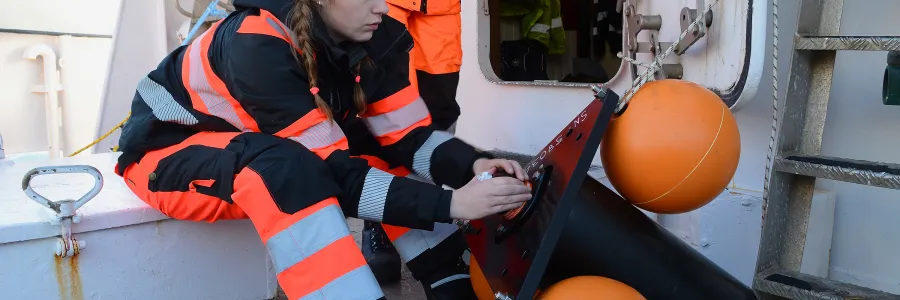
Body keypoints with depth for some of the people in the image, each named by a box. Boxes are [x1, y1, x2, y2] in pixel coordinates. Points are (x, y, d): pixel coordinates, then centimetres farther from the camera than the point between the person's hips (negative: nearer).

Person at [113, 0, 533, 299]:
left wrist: (472, 165, -26)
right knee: (283, 166, -36)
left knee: (379, 149, -10)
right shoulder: (257, 47, -33)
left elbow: (407, 136, -8)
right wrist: (450, 203, -37)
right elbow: (334, 173, -33)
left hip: (258, 158, 7)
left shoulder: (374, 38, -12)